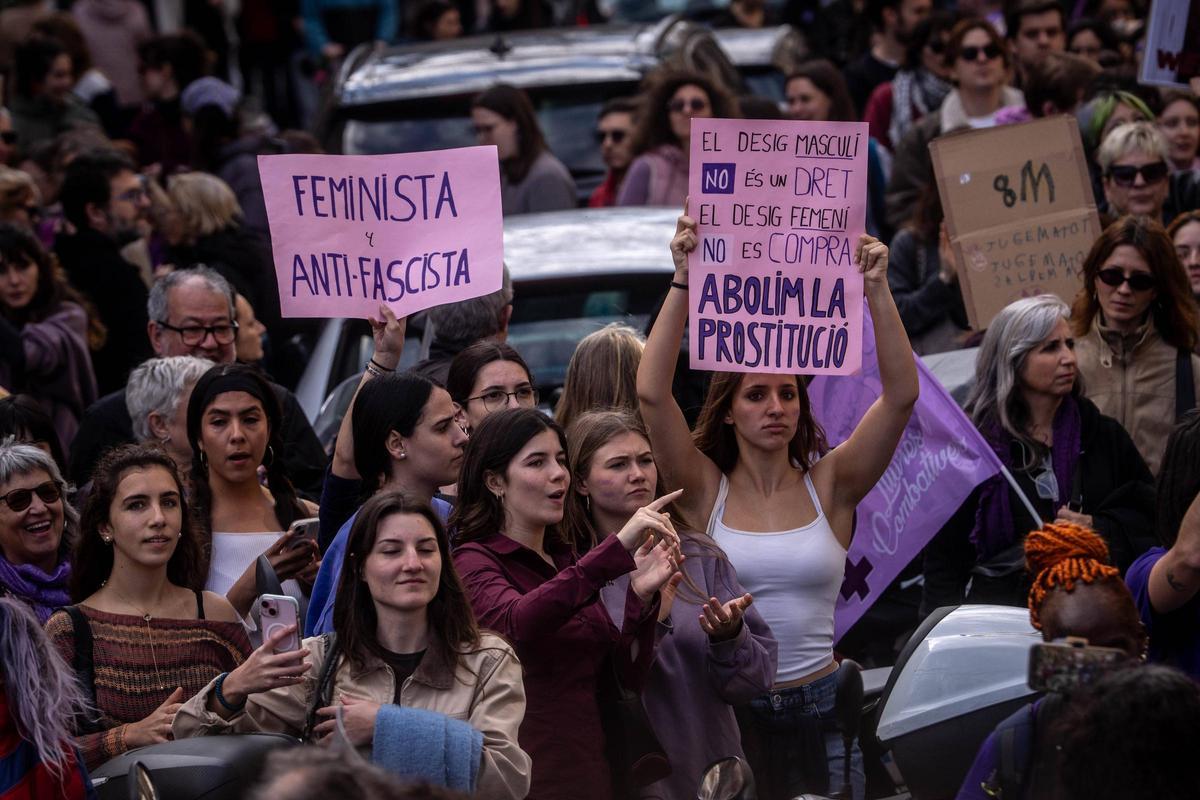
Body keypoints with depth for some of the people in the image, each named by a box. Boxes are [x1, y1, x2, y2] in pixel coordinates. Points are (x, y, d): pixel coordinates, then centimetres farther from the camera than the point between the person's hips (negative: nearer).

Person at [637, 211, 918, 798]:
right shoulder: (706, 491, 0)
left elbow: (901, 395, -7)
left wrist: (876, 290, -16)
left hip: (819, 703, 1)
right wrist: (683, 282, -17)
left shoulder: (829, 485, 3)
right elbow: (652, 392, -12)